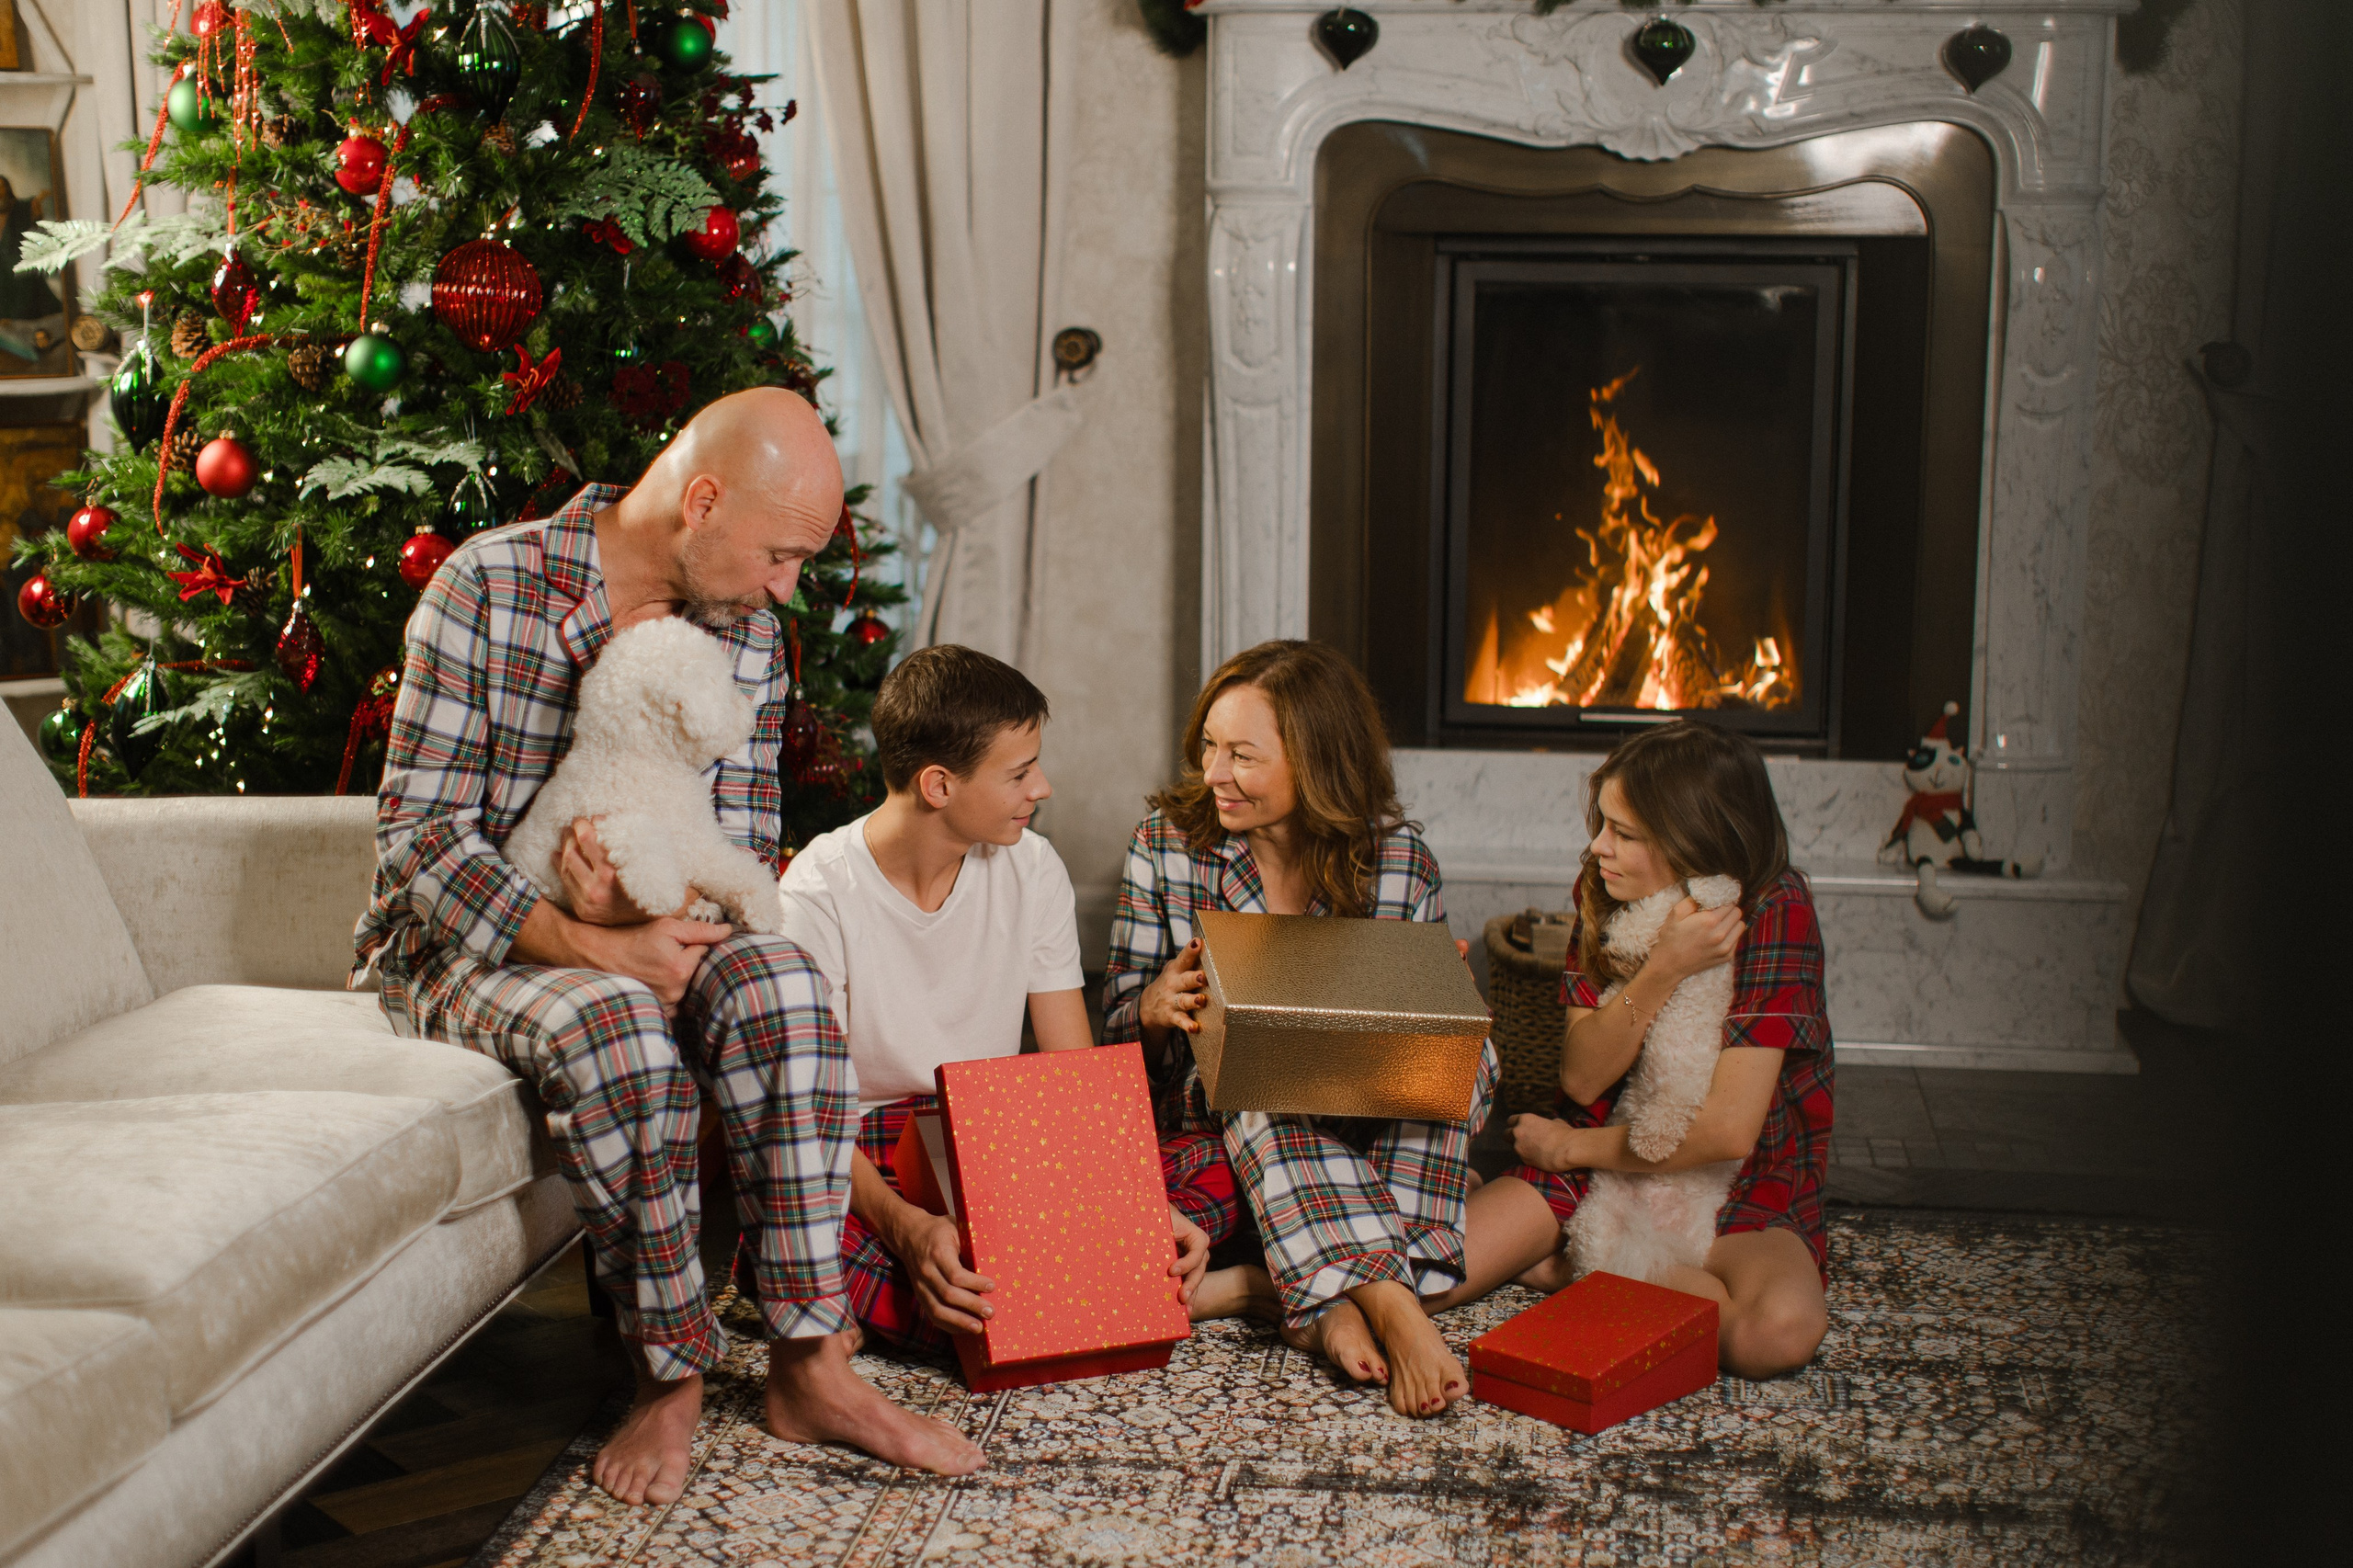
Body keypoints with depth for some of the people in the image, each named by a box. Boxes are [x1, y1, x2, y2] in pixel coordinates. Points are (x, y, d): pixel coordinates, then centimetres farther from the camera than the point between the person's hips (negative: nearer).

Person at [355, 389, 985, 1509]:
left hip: (638, 933, 4)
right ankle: (670, 1372, -20)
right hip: (462, 944, -4)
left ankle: (809, 1364, -24)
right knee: (617, 1025, -37)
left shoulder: (749, 637, 2)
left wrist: (641, 911, -23)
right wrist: (590, 947, -30)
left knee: (779, 986, -28)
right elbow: (420, 835, -18)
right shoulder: (490, 586, -14)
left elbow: (745, 854, 1)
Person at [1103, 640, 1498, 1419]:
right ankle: (1391, 1306, -47)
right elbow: (1116, 1029, 1)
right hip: (1217, 1113, -1)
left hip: (1368, 1129, 1)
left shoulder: (1403, 864, -4)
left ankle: (1339, 1301, -38)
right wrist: (1156, 1006, -24)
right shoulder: (1167, 842, -3)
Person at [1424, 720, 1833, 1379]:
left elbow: (1728, 1131, -22)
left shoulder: (1775, 911, -20)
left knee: (1782, 1329, -35)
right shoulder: (1604, 895, -4)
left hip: (1738, 1191, -2)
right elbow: (1580, 1077, -12)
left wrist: (1571, 1147, -10)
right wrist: (1661, 971, -28)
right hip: (1600, 1164, 2)